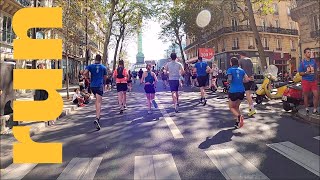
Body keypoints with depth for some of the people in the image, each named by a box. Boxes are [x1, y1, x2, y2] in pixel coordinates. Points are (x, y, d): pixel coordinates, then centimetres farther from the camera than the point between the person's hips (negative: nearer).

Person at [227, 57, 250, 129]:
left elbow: (229, 80, -18)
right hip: (241, 91, 5)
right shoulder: (241, 70, 10)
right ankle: (238, 122, 10)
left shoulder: (230, 70, -5)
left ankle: (239, 116, -16)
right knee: (236, 107, 19)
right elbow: (247, 80, 6)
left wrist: (228, 81, 4)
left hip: (233, 91, -5)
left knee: (231, 107, 12)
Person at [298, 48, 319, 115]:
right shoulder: (302, 62, -4)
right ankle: (307, 109, 18)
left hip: (313, 81, 4)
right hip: (306, 81, -4)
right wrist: (306, 72, -21)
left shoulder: (313, 61, 8)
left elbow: (316, 70, 16)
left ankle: (315, 110, 13)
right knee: (306, 95, 5)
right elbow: (300, 73, -3)